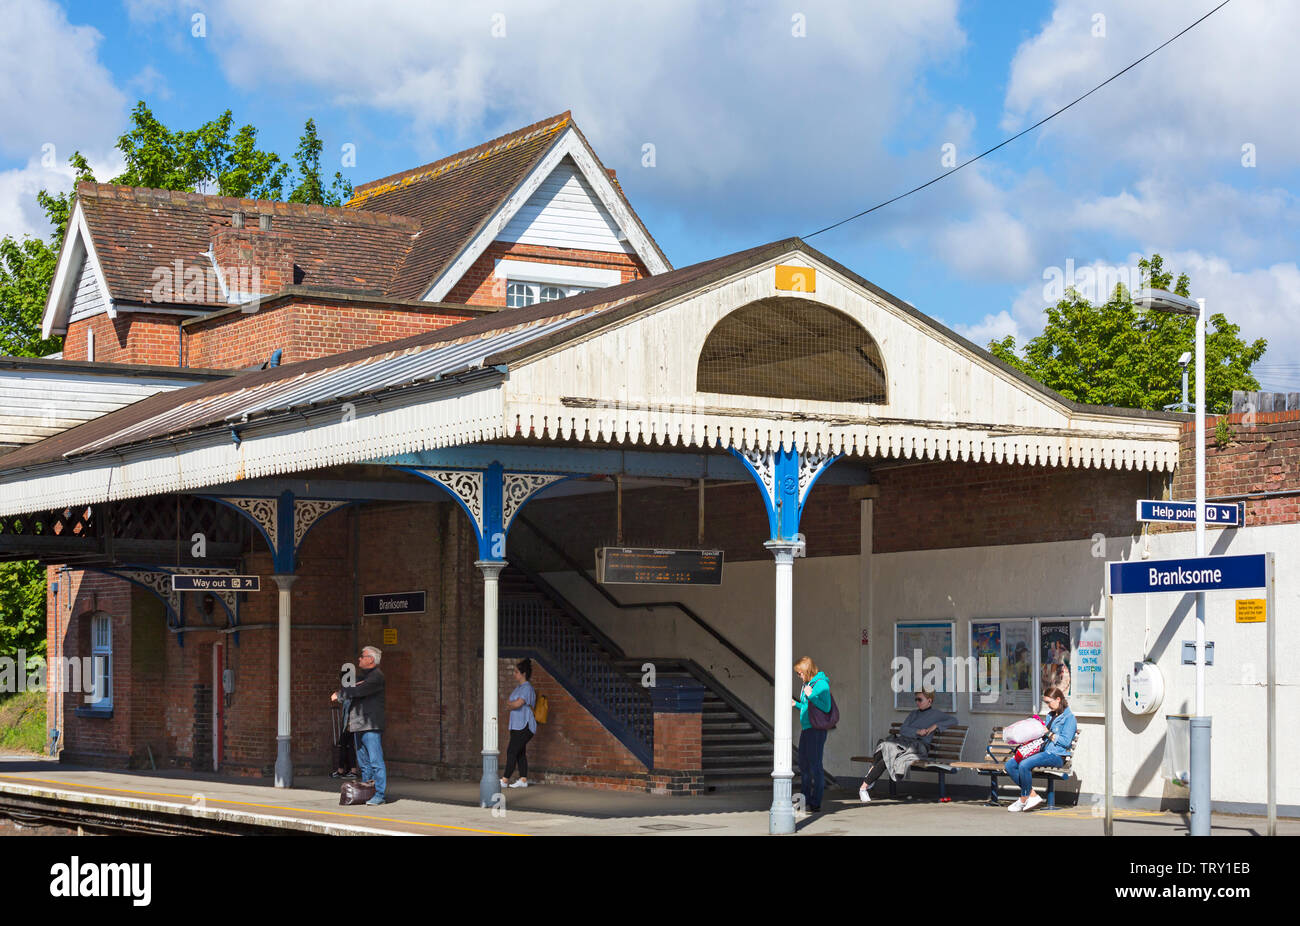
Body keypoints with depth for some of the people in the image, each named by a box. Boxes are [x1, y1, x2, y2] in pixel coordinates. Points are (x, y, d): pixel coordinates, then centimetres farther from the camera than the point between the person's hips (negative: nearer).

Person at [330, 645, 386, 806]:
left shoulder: (376, 676, -8)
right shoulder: (361, 675, 23)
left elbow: (359, 691, -18)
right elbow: (345, 689, 13)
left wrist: (339, 695, -5)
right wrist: (353, 686, -9)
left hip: (371, 726, -10)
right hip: (358, 726, 10)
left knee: (376, 761, -11)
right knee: (363, 762, 13)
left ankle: (380, 794, -12)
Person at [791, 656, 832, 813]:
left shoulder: (821, 684, -11)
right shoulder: (807, 684, 16)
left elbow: (826, 708, -17)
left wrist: (810, 696, -20)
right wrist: (796, 704, 12)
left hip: (817, 729, -9)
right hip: (806, 728, 9)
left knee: (815, 766, -6)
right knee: (804, 766, 12)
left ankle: (816, 803, -2)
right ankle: (805, 800, 20)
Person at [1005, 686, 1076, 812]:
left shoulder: (1069, 717, -4)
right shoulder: (1050, 716, 23)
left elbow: (1066, 742, -13)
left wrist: (1049, 733, -10)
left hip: (1056, 755, -9)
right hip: (1044, 751, 9)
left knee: (1024, 765, -31)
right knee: (1010, 764, -8)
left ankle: (1024, 800, -15)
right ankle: (1032, 795, -12)